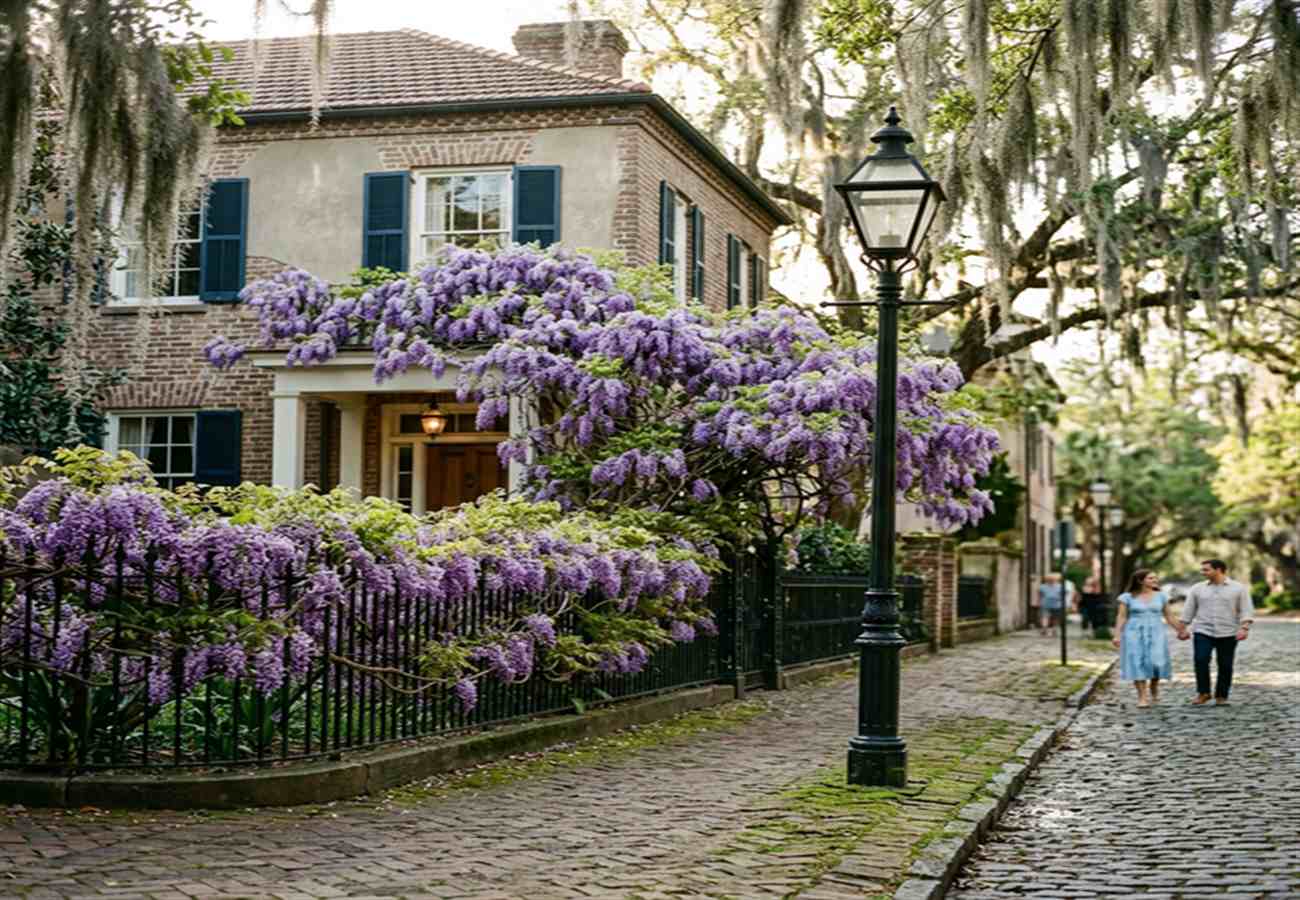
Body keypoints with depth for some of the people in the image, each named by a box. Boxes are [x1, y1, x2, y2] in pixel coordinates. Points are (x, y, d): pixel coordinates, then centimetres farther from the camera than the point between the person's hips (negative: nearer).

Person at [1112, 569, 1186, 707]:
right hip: (1135, 634, -2)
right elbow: (1121, 617, -2)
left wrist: (1180, 630, 10)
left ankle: (1154, 687, 20)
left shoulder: (1161, 596, 7)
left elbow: (1169, 616, 12)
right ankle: (1142, 697, -1)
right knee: (1138, 664, -6)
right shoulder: (1127, 597, 0)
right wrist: (1117, 635, -10)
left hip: (1156, 634, 2)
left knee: (1156, 662, -8)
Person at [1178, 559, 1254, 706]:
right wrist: (1183, 629, 8)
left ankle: (1221, 697, 10)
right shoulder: (1197, 588, 8)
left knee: (1225, 666, 0)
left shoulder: (1239, 588, 2)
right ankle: (1203, 693, -3)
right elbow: (1188, 611, 12)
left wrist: (1244, 628, -15)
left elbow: (1246, 611, -3)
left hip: (1228, 634, -1)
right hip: (1203, 632, 1)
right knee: (1201, 660, -15)